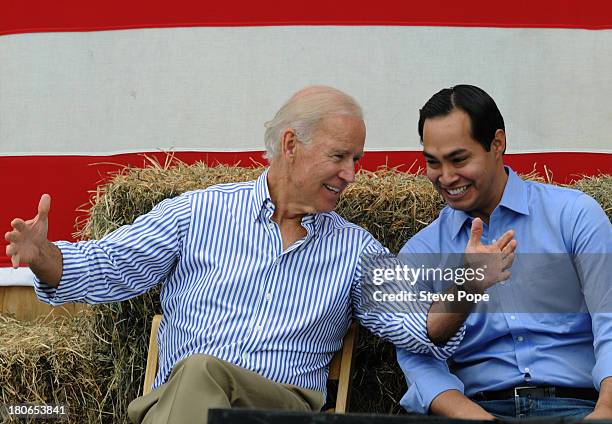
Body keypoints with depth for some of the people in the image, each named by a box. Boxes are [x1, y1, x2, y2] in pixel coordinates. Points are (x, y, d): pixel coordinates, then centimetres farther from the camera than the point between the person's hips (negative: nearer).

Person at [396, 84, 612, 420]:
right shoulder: (419, 254, 14)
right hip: (478, 406, 1)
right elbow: (419, 361, 3)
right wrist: (475, 418, -19)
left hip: (574, 406, -1)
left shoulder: (574, 215, 8)